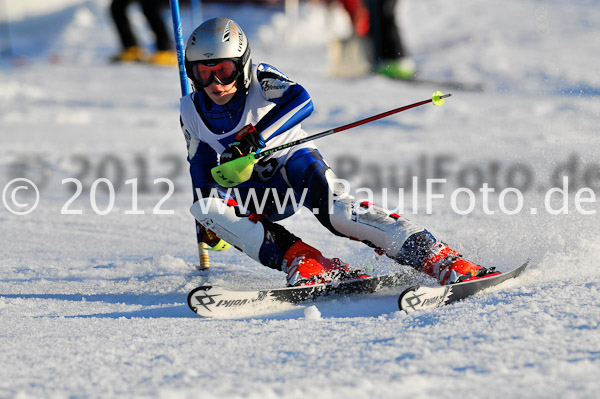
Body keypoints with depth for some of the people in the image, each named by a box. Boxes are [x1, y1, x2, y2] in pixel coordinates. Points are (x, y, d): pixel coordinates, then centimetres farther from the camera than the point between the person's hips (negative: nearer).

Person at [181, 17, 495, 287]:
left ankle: (443, 261, -41)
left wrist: (255, 139, -44)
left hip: (294, 162, -4)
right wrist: (210, 219, 6)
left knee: (332, 209, -33)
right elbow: (201, 163, 13)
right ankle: (300, 263, -35)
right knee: (203, 209, -24)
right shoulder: (192, 112, -3)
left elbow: (301, 101, -34)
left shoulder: (260, 79, -15)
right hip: (251, 192, 4)